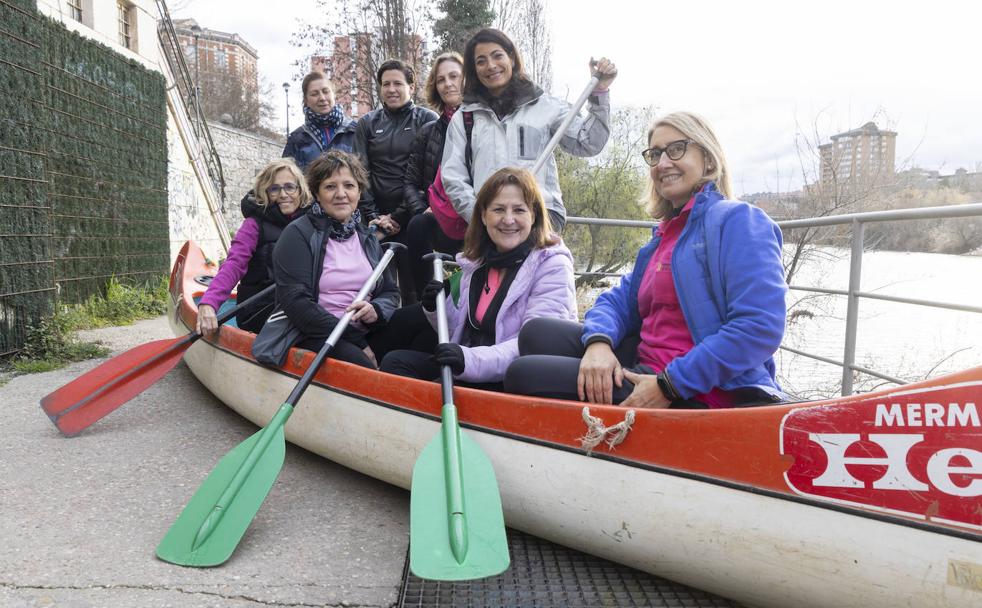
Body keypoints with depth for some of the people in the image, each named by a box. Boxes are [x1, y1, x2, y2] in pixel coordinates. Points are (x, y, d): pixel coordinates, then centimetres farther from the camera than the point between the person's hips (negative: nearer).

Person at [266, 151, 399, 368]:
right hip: (313, 338, -5)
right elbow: (295, 302, -12)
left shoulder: (367, 238, 18)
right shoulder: (298, 234, -1)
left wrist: (376, 310, -8)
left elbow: (390, 292, 20)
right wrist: (357, 342, -15)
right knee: (366, 369, -34)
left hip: (364, 333, 5)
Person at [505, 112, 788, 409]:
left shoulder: (736, 220, -11)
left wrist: (668, 385, -24)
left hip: (692, 395, -8)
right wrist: (598, 341, -12)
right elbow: (620, 299, 13)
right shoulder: (665, 235, 18)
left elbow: (761, 327, -22)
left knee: (523, 374, -13)